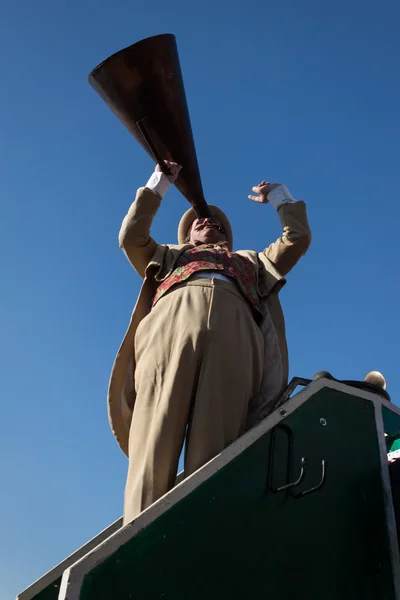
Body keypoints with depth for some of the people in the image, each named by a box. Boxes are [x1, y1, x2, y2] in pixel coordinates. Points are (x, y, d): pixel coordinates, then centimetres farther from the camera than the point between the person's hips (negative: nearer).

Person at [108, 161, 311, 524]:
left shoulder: (252, 261, 45)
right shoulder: (169, 256, 43)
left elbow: (297, 240, 42)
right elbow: (131, 236, 30)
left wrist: (280, 197, 52)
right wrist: (158, 185, 36)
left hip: (234, 328, 1)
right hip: (173, 317, 0)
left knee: (213, 449, -20)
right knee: (155, 439, -21)